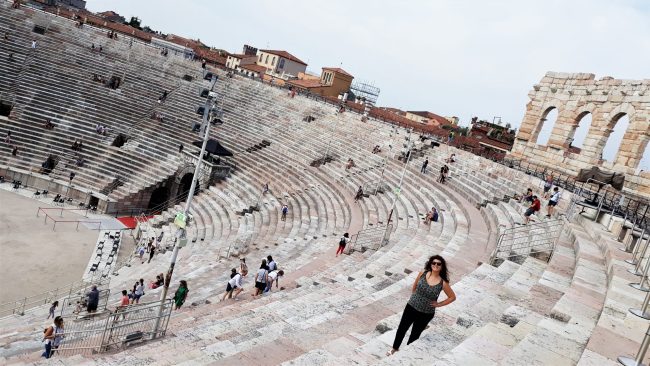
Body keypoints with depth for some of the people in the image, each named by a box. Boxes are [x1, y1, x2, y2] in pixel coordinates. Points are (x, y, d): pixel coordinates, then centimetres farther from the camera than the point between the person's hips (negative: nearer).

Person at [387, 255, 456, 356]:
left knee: (415, 335, 16)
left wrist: (439, 304, -5)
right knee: (401, 329, 13)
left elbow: (452, 297, -1)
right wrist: (413, 296, 7)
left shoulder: (443, 283, -14)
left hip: (426, 314, -2)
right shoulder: (422, 274, -9)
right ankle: (395, 348, 38)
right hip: (411, 307, 2)